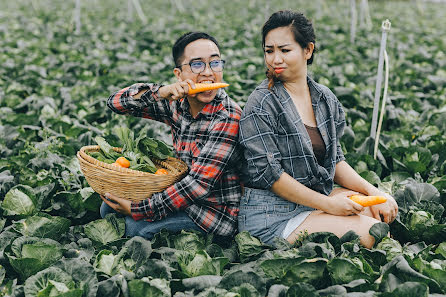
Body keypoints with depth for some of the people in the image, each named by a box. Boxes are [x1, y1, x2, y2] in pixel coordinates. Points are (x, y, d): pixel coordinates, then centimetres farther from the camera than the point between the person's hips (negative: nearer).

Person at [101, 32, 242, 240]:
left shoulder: (227, 119, -23)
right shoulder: (178, 104, -3)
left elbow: (199, 184, -27)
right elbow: (116, 102, -1)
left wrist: (139, 209, -21)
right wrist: (160, 92, -21)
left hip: (215, 213, -7)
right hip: (185, 197, 7)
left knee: (137, 225, -19)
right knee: (110, 206, 8)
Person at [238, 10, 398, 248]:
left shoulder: (324, 98, 7)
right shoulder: (261, 104, -14)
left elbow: (334, 159, 12)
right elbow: (268, 172, -18)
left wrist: (372, 191, -4)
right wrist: (327, 204, -18)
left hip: (314, 198, 7)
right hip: (270, 216, -7)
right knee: (371, 233, -16)